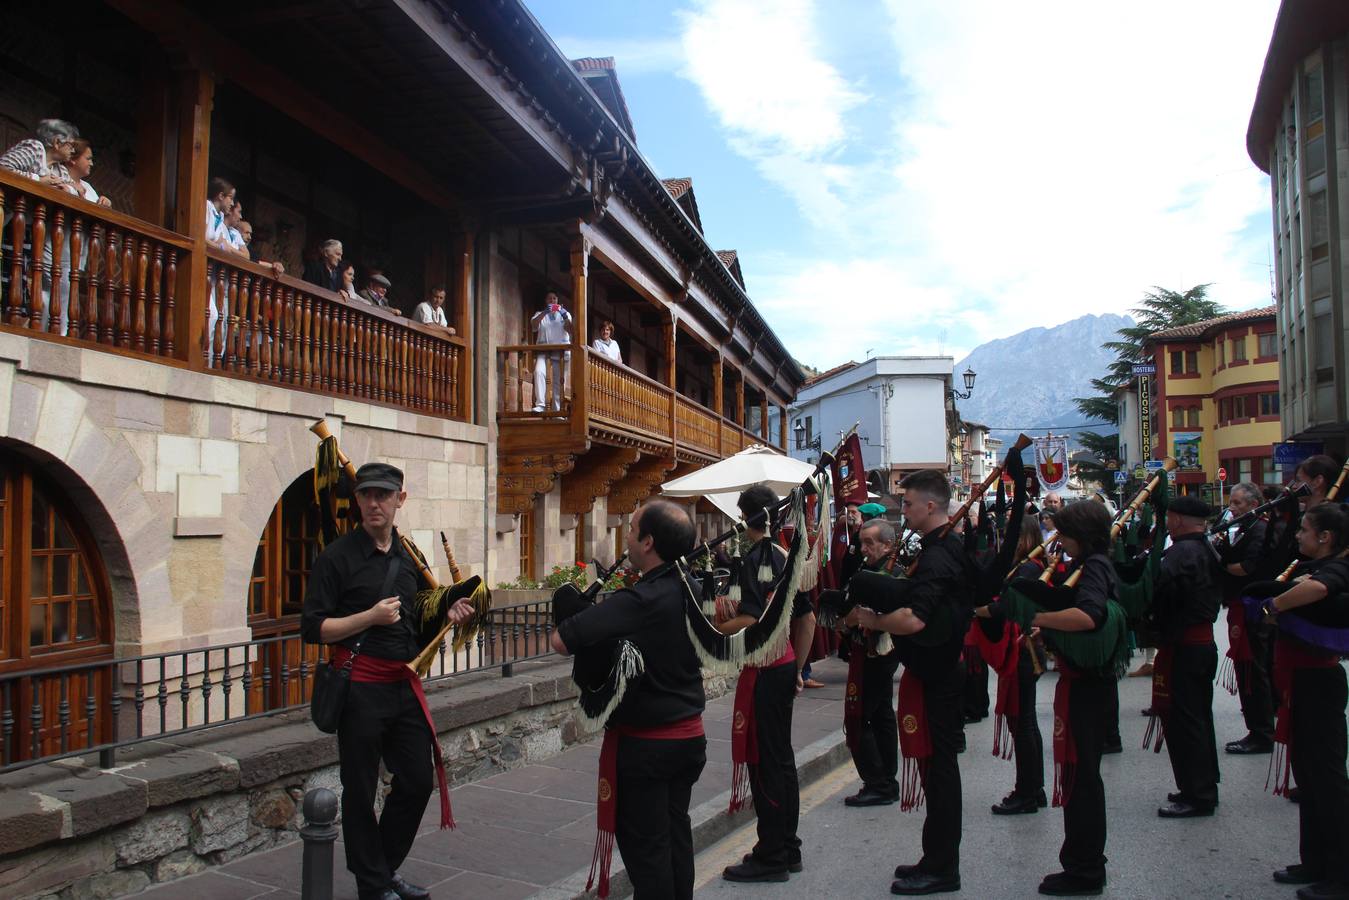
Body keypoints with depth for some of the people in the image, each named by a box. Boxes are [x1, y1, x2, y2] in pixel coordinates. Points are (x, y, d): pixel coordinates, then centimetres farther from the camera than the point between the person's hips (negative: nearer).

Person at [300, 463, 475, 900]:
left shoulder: (408, 556, 11)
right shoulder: (337, 556, -8)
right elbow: (313, 629, -11)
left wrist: (448, 616, 4)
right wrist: (371, 616, -19)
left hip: (404, 684, 6)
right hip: (360, 687, -6)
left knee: (417, 781, 12)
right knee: (361, 791, 6)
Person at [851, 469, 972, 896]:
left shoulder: (937, 557, -21)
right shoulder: (954, 547, 11)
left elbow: (913, 619, -33)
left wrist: (874, 620, -15)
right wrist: (880, 614, 9)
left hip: (931, 676, -10)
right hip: (946, 668, 10)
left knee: (936, 767, -1)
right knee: (942, 765, 16)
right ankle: (941, 860, 28)